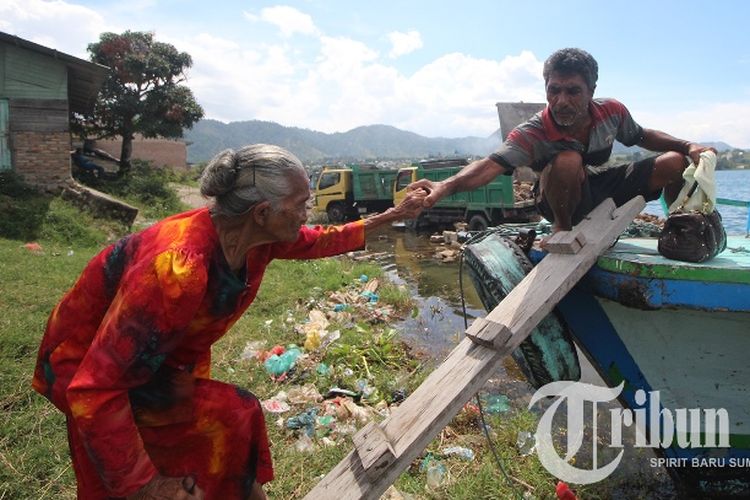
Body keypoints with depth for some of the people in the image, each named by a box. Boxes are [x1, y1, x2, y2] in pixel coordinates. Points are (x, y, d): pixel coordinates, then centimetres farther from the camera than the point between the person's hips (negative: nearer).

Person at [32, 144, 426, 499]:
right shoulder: (179, 268, -40)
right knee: (229, 422, -14)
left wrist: (390, 217, 9)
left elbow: (319, 241, 4)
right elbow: (96, 389, -36)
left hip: (165, 360, 7)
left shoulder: (257, 238, -16)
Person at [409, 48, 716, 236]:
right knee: (568, 159, -38)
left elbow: (643, 136, 7)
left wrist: (688, 147, -6)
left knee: (674, 162, -4)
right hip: (564, 200, -5)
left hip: (603, 190, 6)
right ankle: (563, 229, -13)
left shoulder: (612, 112, -15)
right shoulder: (532, 134, -32)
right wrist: (446, 186, -67)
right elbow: (492, 164, -49)